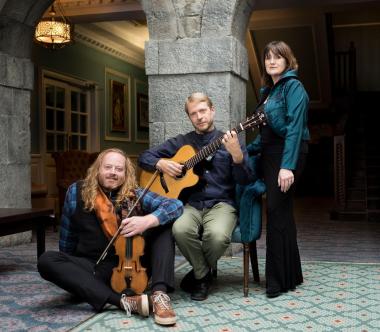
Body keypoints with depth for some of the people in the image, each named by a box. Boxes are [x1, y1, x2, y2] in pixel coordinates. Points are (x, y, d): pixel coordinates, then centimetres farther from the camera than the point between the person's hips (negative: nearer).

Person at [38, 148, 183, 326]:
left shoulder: (135, 195, -4)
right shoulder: (77, 192, -1)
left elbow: (176, 205, -17)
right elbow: (67, 236, 10)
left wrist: (148, 220, -34)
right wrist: (69, 267, 15)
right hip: (95, 269, 1)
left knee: (164, 222, -14)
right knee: (46, 261, -26)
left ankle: (159, 293, -31)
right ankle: (123, 301, -41)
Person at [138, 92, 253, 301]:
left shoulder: (229, 142, 8)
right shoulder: (181, 142, 14)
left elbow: (244, 180, -2)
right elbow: (145, 157, 17)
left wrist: (237, 155, -20)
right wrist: (161, 163, -4)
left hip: (220, 204, -1)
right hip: (190, 205, 2)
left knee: (217, 235, -34)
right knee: (180, 229, -33)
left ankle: (198, 275, 1)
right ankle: (204, 274, -3)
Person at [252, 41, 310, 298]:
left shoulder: (292, 86, -7)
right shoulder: (268, 89, 18)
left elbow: (295, 127, -18)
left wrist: (288, 165, -25)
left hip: (287, 153, -8)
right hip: (269, 153, 8)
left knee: (277, 211, -8)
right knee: (280, 212, 10)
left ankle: (279, 280, 0)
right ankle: (290, 274, 20)